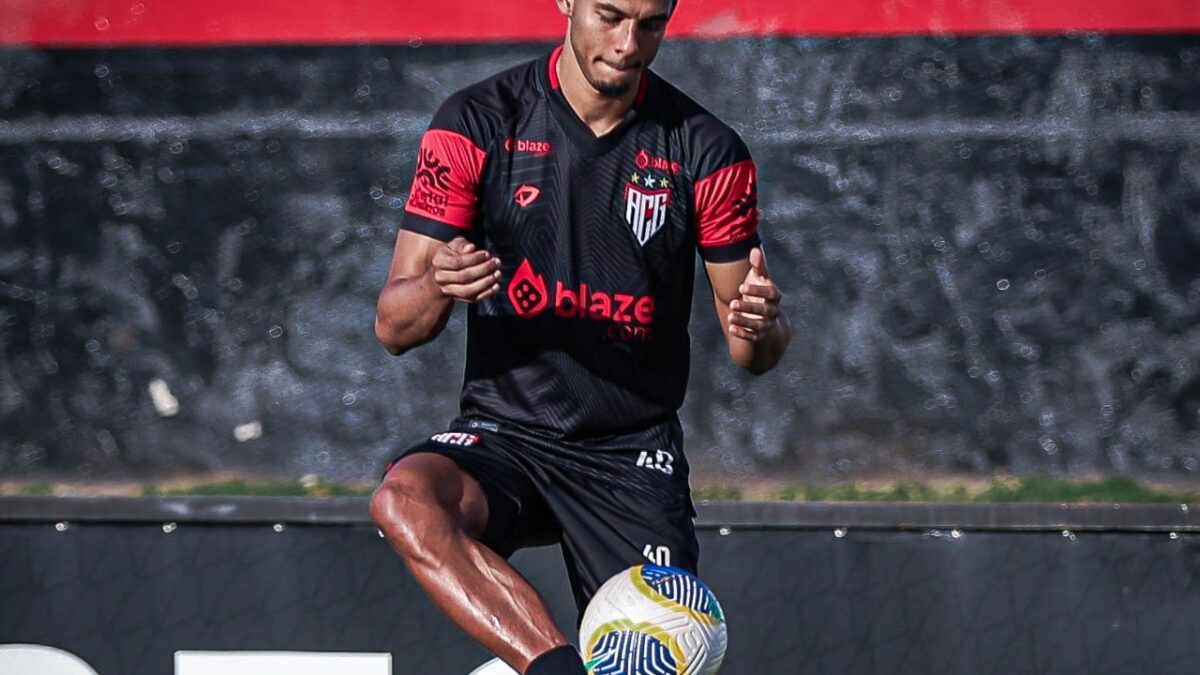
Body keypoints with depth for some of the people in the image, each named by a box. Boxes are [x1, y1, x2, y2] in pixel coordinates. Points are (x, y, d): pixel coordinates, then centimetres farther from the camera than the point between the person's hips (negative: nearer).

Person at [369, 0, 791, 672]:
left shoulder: (707, 151, 0)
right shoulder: (478, 123, -2)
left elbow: (751, 352, 7)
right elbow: (395, 327, -2)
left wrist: (760, 327, -18)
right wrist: (438, 287, -26)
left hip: (635, 458, 1)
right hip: (503, 434, -1)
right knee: (405, 500, -33)